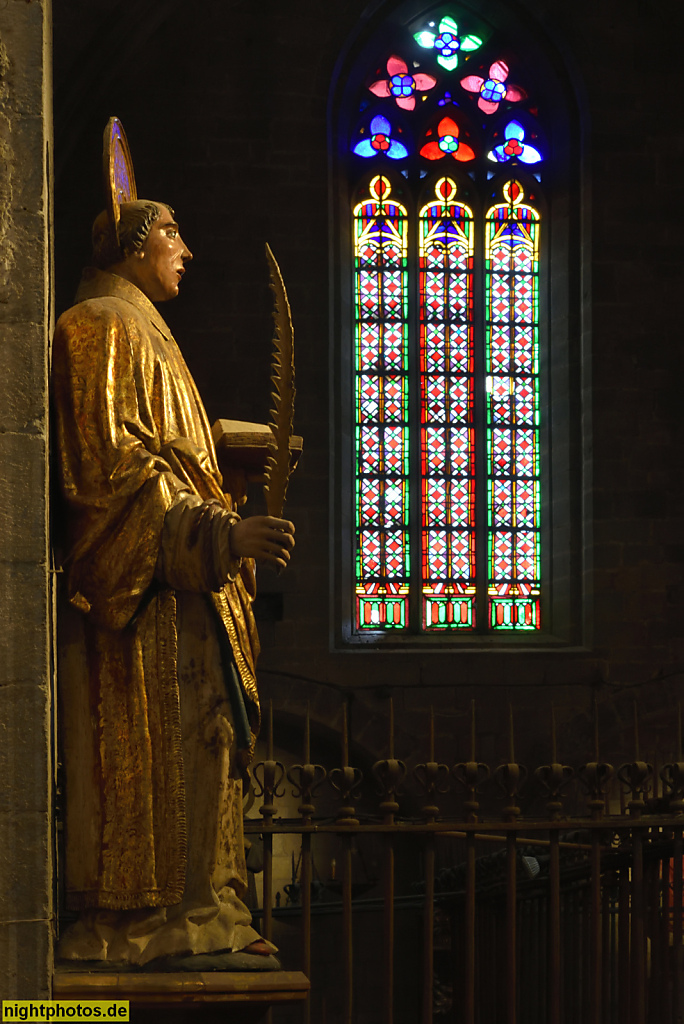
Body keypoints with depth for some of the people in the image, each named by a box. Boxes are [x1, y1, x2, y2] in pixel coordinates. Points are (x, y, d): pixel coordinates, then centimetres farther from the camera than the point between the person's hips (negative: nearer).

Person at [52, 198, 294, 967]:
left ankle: (192, 916, 7)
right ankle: (127, 925, -9)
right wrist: (218, 532, -23)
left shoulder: (140, 332, 26)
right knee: (139, 752, -11)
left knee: (195, 751, 6)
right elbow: (112, 458, -18)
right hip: (136, 580, -10)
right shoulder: (101, 327, -7)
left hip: (176, 580, 10)